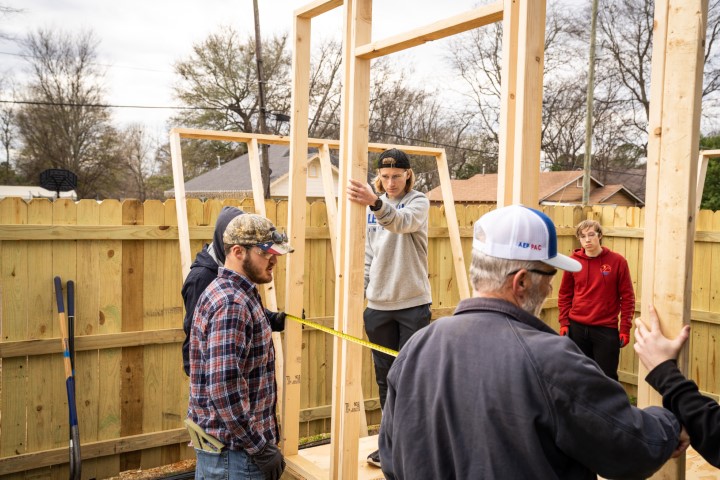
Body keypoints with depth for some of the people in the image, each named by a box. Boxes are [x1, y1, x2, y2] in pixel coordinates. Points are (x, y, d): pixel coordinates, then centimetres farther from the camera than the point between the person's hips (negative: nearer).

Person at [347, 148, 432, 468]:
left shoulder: (418, 202, -7)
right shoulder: (373, 206, 7)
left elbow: (402, 222, -31)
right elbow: (368, 255, 12)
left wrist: (376, 203, -49)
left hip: (413, 304, -4)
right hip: (378, 305, 4)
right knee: (385, 377, 13)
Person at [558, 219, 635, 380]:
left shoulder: (617, 261, -5)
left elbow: (627, 297, -2)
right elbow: (564, 294, 9)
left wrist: (625, 328, -6)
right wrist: (564, 323, 3)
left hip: (606, 330, -2)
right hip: (576, 328, 3)